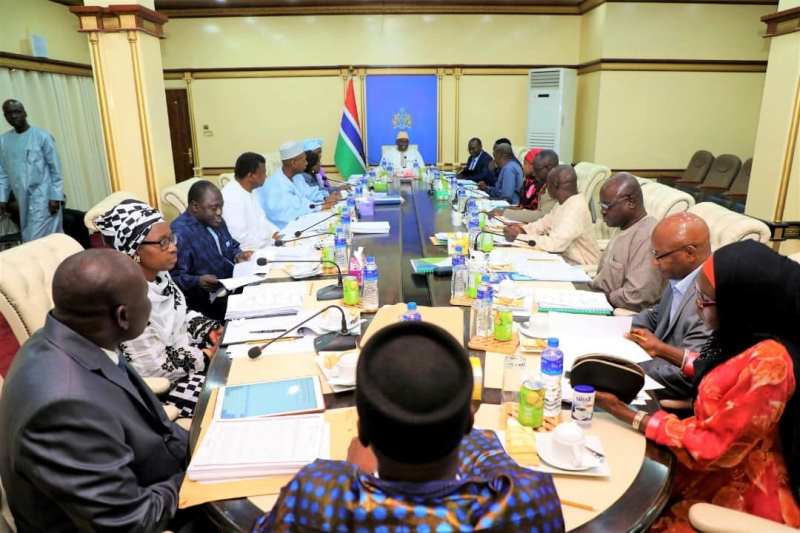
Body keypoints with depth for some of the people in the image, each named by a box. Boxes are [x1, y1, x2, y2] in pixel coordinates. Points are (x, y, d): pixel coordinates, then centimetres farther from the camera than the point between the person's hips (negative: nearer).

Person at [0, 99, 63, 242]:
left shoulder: (41, 136, -5)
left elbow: (55, 168, -5)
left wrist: (55, 196, -11)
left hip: (43, 196, -5)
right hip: (22, 198, 5)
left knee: (36, 240, -9)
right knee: (28, 239, 8)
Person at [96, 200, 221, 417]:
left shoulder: (159, 274, -4)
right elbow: (153, 367, -25)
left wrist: (210, 330, -3)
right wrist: (204, 357, -17)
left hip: (183, 349, 8)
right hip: (162, 387, -8)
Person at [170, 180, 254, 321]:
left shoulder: (216, 221, 11)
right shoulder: (179, 234, -18)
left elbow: (232, 246, 24)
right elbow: (175, 277, -21)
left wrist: (238, 255, 3)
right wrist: (198, 281, -38)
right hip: (211, 299, -9)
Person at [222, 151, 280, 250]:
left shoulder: (249, 191, 9)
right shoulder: (232, 197, -21)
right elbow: (241, 238, -24)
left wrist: (275, 234, 1)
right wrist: (273, 242, -19)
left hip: (261, 243, 9)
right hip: (248, 253, -9)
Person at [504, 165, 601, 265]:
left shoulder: (576, 209, -26)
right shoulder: (565, 202, 3)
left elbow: (555, 244, -33)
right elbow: (545, 223, 14)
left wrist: (518, 237, -26)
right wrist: (522, 229, -5)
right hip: (565, 257, 8)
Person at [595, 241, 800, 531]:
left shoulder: (767, 364, -31)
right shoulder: (747, 337, -5)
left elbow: (709, 447, -24)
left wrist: (623, 412, -20)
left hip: (736, 497, -8)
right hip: (716, 475, 8)